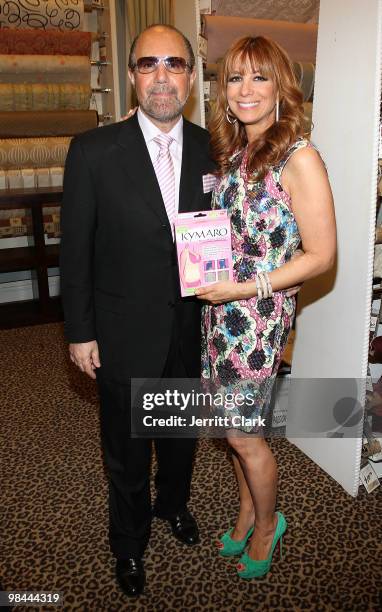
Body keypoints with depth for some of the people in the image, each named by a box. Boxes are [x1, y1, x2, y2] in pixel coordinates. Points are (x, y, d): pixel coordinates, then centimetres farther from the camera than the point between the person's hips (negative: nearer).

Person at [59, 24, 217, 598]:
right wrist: (80, 332, -8)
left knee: (182, 431, 24)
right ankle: (130, 541, 44)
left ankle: (174, 503, 54)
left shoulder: (209, 149, -1)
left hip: (190, 328, 4)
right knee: (127, 448, 16)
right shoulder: (93, 151, -12)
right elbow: (75, 249, -8)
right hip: (124, 333, -3)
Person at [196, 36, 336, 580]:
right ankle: (247, 515, 43)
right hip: (220, 308, 6)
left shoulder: (299, 158, -15)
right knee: (237, 425, 19)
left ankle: (266, 524, 37)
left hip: (259, 313, -6)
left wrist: (245, 288, -19)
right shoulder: (231, 152, 7)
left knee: (243, 433, 9)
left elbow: (321, 255, -15)